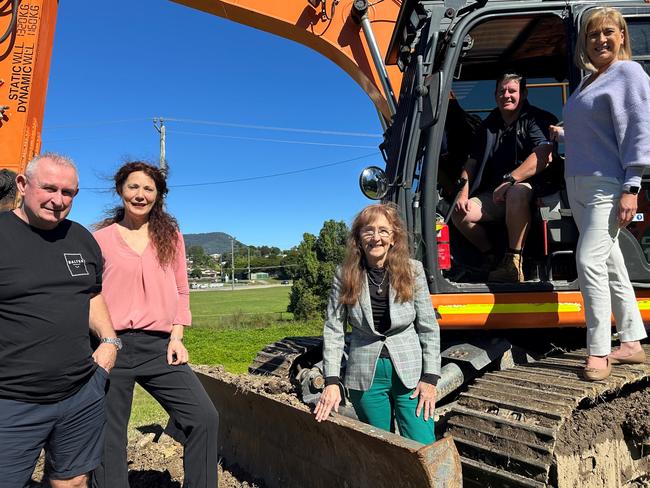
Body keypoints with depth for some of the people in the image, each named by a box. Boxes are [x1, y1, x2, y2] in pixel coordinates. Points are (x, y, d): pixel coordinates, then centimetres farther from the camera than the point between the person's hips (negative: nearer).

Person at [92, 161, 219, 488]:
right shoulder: (100, 238, 4)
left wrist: (177, 336, 2)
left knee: (204, 417, -7)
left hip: (160, 346, 2)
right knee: (108, 436, 7)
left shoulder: (170, 236, 10)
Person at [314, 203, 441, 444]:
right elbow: (333, 330, -4)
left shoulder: (412, 270, -6)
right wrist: (331, 381, -10)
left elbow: (429, 328, -2)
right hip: (366, 376, 1)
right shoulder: (345, 275, -6)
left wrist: (430, 378, -6)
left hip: (410, 371, 0)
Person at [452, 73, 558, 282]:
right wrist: (463, 194, 0)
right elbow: (471, 162, 15)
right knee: (459, 214, -15)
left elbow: (544, 156, -20)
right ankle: (492, 256, 5)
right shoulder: (489, 125, 17)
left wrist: (509, 180, -24)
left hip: (529, 188, -6)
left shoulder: (536, 119, -2)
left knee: (516, 193, -41)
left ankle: (513, 264, -33)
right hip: (494, 195, 6)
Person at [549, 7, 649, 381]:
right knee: (610, 264, 11)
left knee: (590, 261, -16)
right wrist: (564, 135, 21)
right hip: (578, 185, 8)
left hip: (608, 186, -8)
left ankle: (599, 353, -6)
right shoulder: (588, 82, 20)